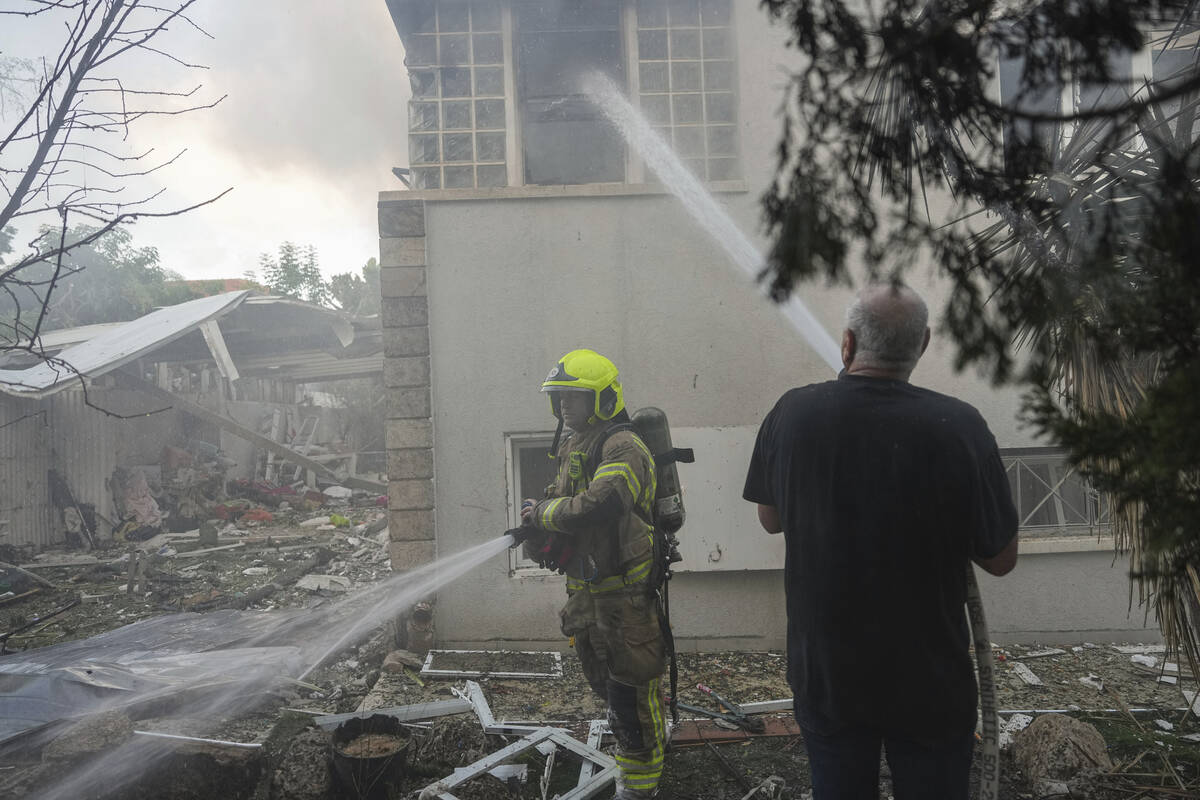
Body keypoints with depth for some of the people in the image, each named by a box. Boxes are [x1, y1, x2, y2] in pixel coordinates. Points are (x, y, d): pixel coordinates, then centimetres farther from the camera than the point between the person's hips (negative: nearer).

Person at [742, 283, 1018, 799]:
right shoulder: (958, 426, -20)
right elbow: (1001, 559, -9)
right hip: (929, 683, -2)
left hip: (823, 674, 2)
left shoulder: (790, 413, -12)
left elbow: (770, 519, 4)